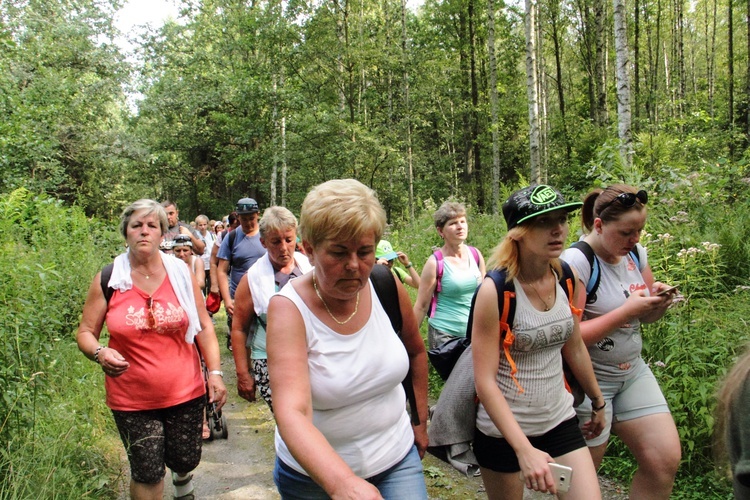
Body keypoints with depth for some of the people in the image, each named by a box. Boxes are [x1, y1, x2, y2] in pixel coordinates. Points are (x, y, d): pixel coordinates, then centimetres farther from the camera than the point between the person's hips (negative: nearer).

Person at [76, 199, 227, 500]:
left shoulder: (181, 274, -3)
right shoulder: (107, 280, -6)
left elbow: (203, 326, 2)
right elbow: (85, 333, 1)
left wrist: (215, 372, -5)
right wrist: (100, 353, -21)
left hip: (185, 391, 1)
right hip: (132, 399, -1)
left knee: (186, 460, 15)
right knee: (147, 475, 4)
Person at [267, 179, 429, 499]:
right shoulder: (288, 308, -22)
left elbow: (415, 352, 10)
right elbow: (292, 414, -34)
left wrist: (421, 421, 12)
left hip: (396, 459, 2)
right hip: (314, 474, -2)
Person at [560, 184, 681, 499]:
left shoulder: (636, 252, 3)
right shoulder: (577, 261, -20)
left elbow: (647, 317, 15)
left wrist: (659, 301, -8)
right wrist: (627, 310, -25)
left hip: (632, 371, 7)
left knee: (666, 461, 3)